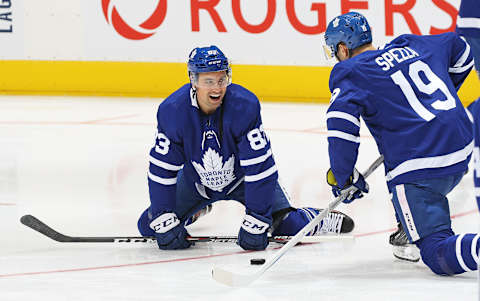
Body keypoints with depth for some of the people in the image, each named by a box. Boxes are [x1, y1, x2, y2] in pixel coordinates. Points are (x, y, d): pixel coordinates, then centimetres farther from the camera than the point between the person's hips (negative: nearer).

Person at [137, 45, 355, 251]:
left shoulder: (245, 105, -32)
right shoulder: (172, 110, -27)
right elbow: (161, 169, -18)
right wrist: (164, 221, -22)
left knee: (289, 226, -19)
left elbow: (260, 166, -30)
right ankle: (195, 209, 33)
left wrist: (255, 222, -33)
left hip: (242, 178, -2)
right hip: (197, 180, 3)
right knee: (148, 227, 0)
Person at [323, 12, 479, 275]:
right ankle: (409, 234, 40)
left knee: (439, 256, -8)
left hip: (419, 169, -7)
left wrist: (343, 176, -7)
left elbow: (341, 121, -19)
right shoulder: (412, 46, 18)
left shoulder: (351, 73, -2)